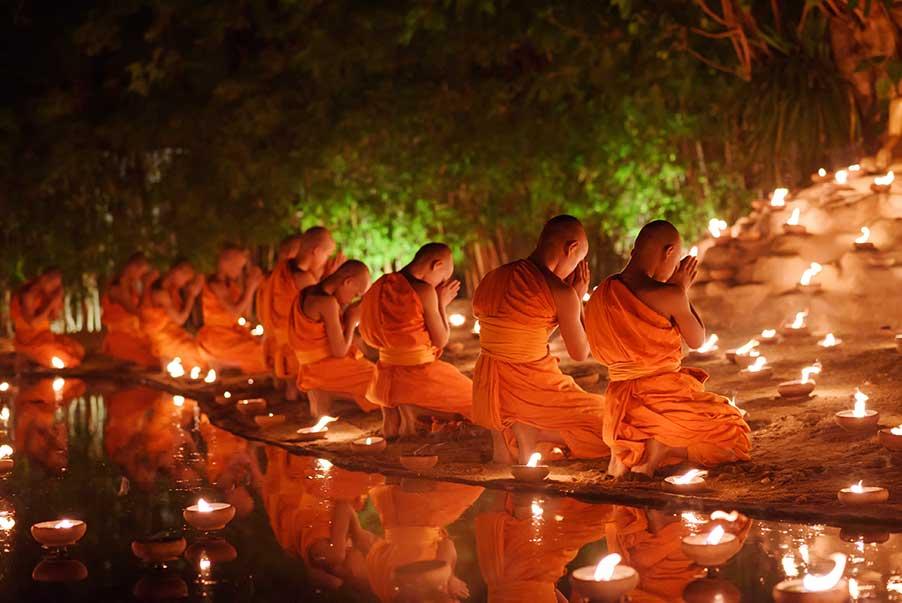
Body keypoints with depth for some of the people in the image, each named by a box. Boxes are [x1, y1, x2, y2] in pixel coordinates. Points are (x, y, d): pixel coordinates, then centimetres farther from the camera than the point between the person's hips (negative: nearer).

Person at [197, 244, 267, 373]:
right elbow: (234, 313, -24)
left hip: (232, 332, 8)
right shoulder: (215, 285, -18)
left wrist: (251, 288, 2)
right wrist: (250, 288, -21)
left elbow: (246, 313, 10)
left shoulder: (232, 284, 8)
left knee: (264, 346, -9)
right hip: (216, 335, -8)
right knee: (255, 350, -19)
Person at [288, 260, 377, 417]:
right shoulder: (327, 303, -20)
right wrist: (352, 320, -6)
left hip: (311, 371, 10)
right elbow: (339, 351, -18)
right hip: (329, 371, -10)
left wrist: (347, 311, 8)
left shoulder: (307, 294, 7)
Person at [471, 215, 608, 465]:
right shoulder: (562, 293, -13)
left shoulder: (492, 278, 5)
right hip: (531, 387, -7)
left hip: (486, 390, 7)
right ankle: (530, 432, -6)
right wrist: (579, 298, 9)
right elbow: (580, 353, -1)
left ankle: (505, 435, 5)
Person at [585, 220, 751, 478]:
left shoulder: (601, 294, 2)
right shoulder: (670, 295, -17)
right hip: (664, 396, -7)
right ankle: (661, 447, -9)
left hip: (621, 406, 7)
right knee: (734, 432, 15)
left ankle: (628, 450, 6)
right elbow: (697, 340, -1)